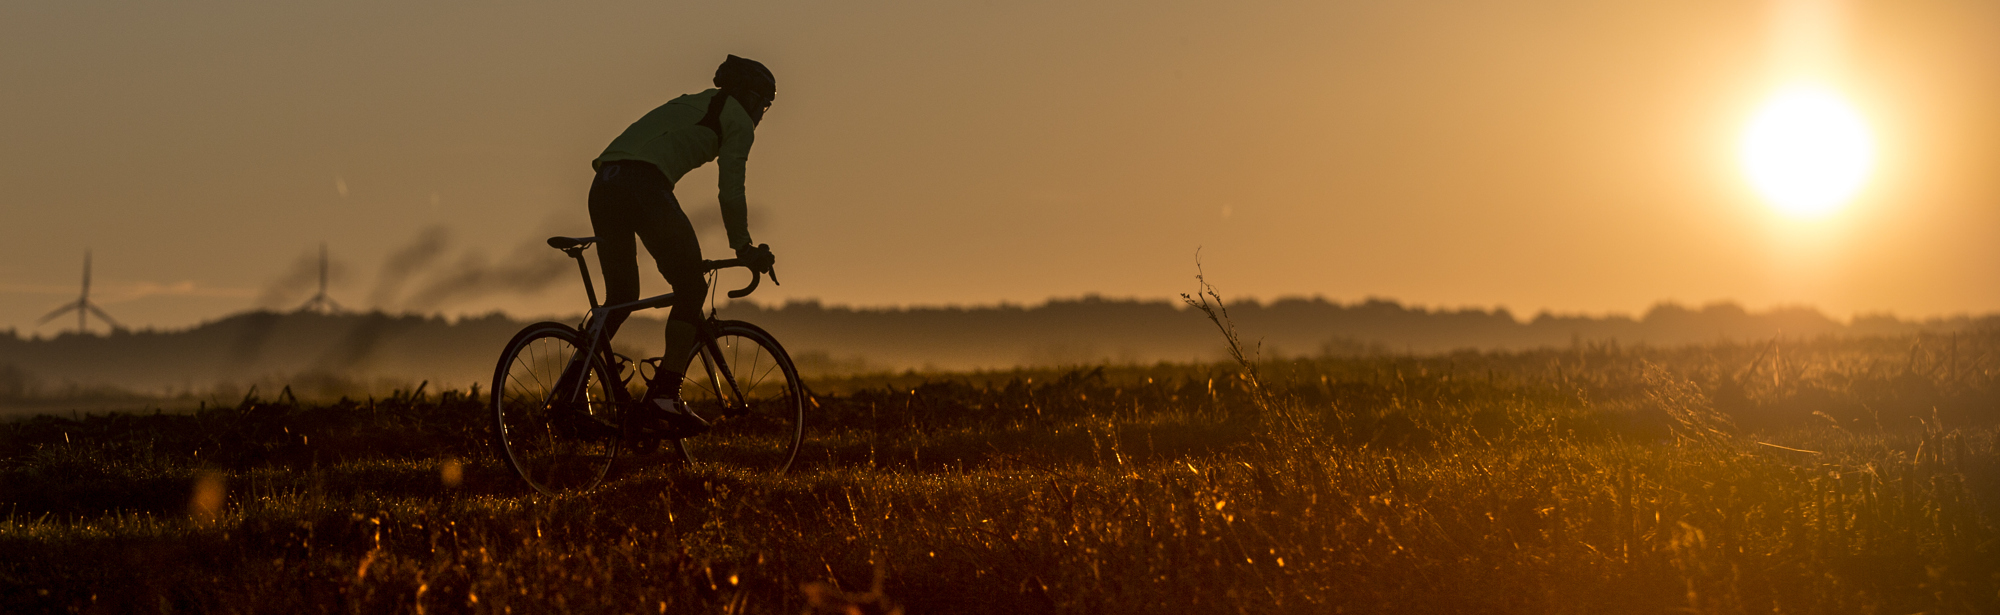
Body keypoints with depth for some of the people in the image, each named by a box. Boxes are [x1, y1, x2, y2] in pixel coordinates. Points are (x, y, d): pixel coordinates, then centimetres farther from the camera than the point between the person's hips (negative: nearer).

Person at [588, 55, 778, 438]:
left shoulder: (687, 105, 37)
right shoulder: (738, 120, 13)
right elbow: (731, 193, 6)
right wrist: (744, 248, 18)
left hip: (603, 187, 8)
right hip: (645, 186, -8)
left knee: (621, 297, 19)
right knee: (691, 288, 2)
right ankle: (664, 398, -10)